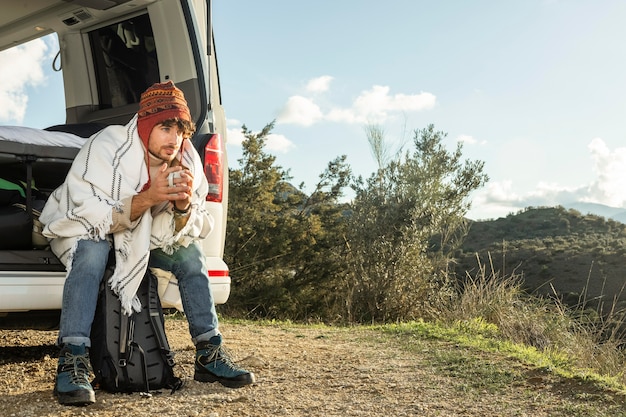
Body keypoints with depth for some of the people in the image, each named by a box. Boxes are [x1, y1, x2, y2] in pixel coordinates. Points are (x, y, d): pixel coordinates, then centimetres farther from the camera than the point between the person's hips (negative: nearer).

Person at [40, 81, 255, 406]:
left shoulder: (186, 161, -13)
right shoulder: (106, 147, -28)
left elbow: (186, 234, -13)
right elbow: (89, 215, -33)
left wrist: (185, 205, -36)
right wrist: (147, 199, -45)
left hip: (135, 239, 5)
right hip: (79, 229, -5)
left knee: (190, 254, -13)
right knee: (92, 251, -36)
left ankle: (209, 356, -6)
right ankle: (72, 364, -36)